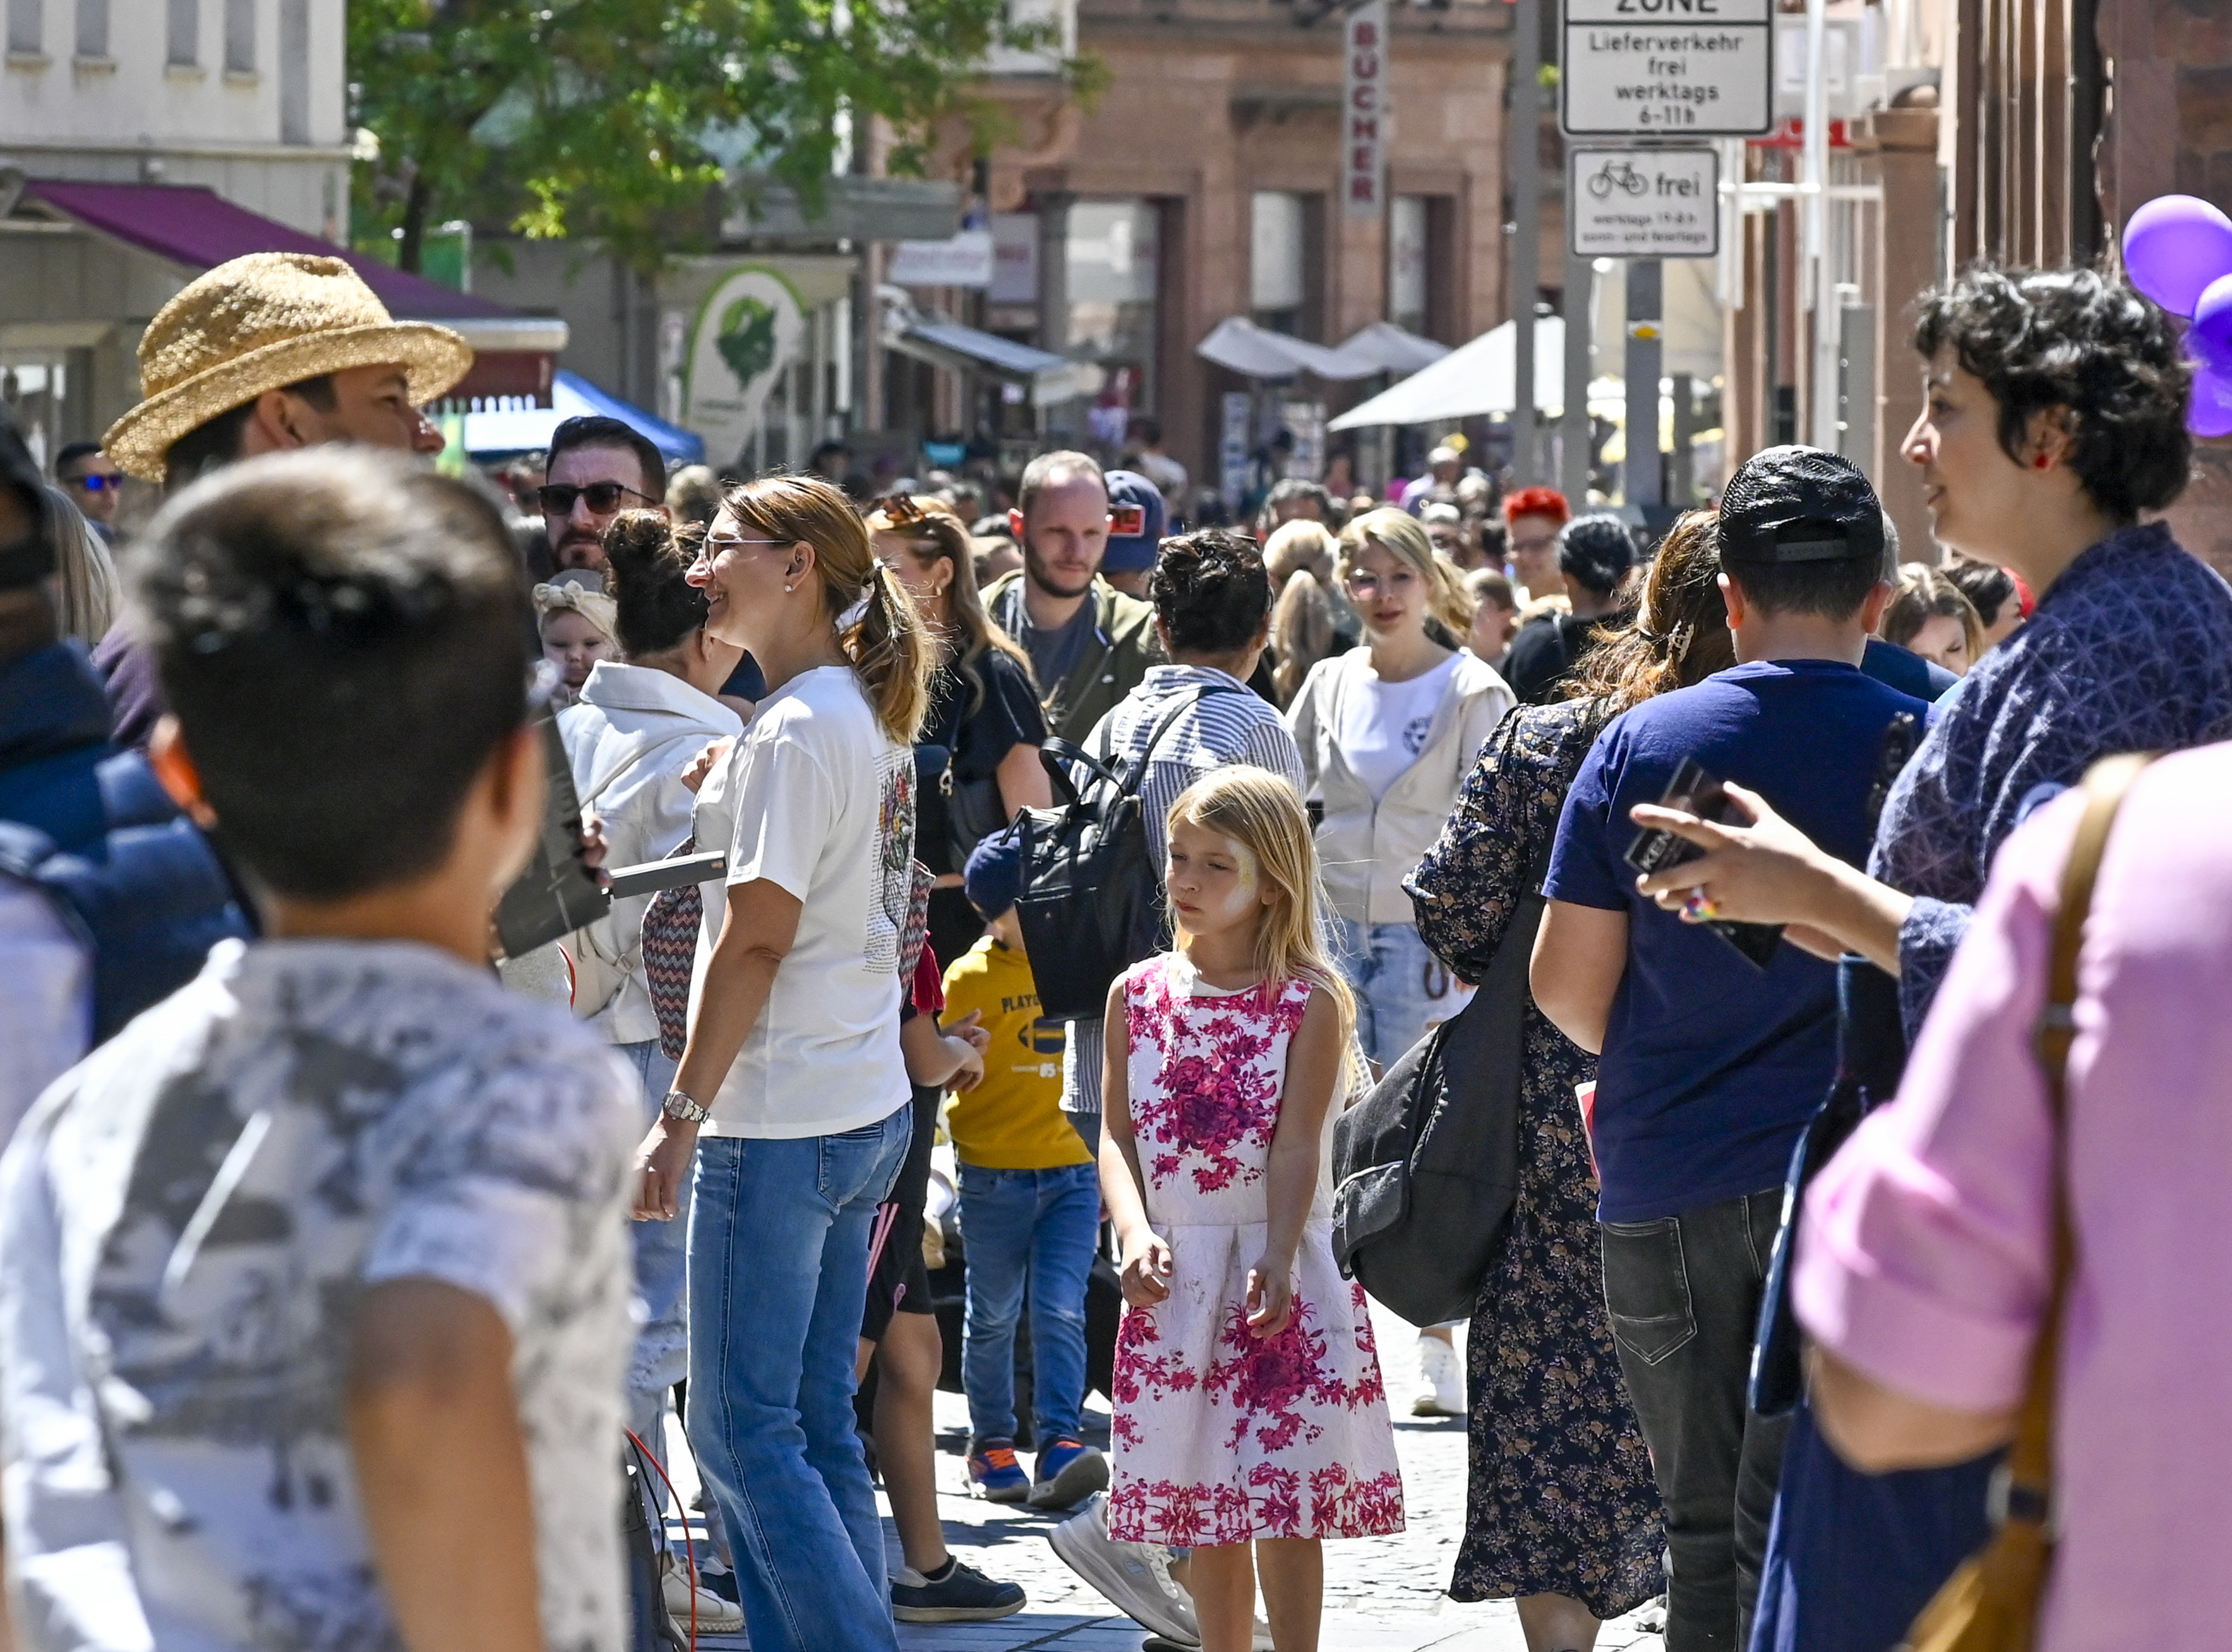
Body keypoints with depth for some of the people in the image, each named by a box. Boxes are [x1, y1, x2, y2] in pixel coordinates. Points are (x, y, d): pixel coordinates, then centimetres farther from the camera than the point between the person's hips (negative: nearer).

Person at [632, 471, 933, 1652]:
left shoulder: (795, 731, -15)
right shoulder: (870, 722, 13)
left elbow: (756, 939, -18)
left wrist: (682, 1113, -16)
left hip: (780, 1122, -9)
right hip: (866, 1110, 10)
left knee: (742, 1430, -6)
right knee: (815, 1426, 11)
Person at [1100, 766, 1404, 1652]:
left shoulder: (1312, 1000, -4)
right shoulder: (1138, 994, 7)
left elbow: (1297, 1145, -13)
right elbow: (1118, 1134, 3)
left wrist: (1278, 1260, -25)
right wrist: (1135, 1235, -15)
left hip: (1278, 1271, -4)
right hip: (1177, 1274, 4)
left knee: (1285, 1498, -5)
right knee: (1204, 1507, 9)